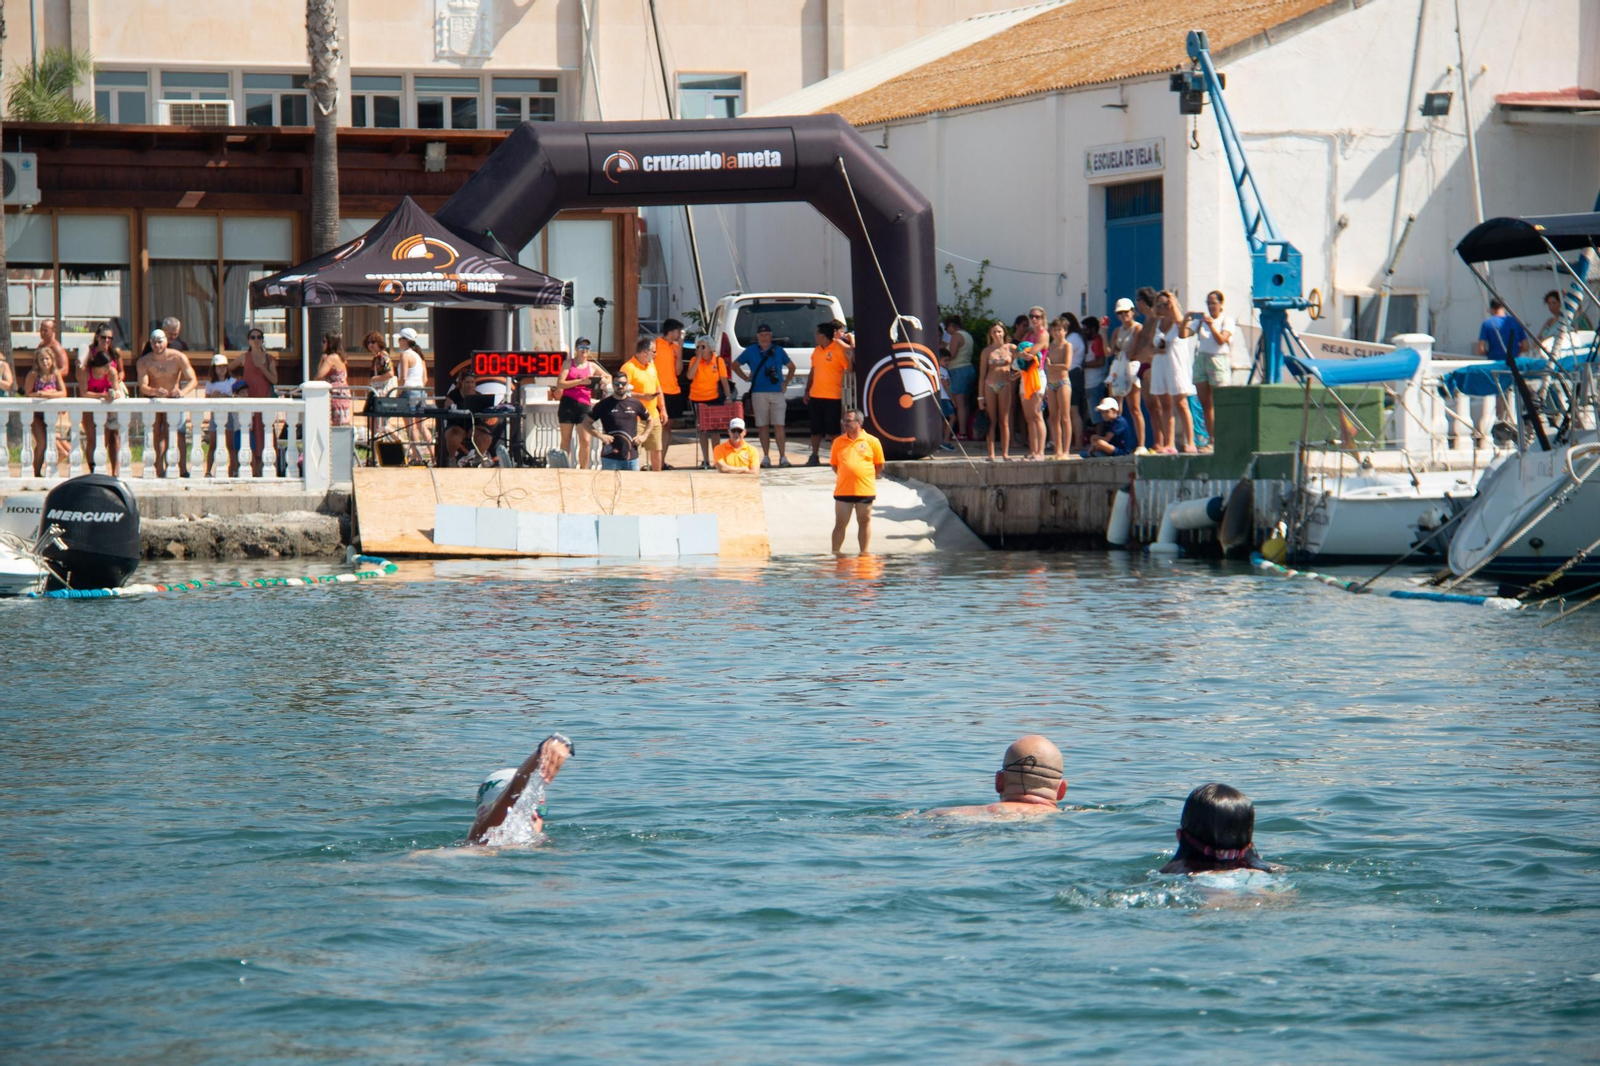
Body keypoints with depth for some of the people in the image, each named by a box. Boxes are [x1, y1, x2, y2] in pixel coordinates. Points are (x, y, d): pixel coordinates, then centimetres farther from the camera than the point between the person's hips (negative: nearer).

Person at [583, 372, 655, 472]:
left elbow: (650, 420, 22)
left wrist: (644, 436, 7)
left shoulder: (635, 403, 8)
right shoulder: (604, 404, 2)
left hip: (632, 456, 3)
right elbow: (586, 423, 4)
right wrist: (600, 435, -9)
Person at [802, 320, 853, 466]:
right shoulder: (816, 351, 13)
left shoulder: (839, 350, -9)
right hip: (815, 396, 7)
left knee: (834, 430, -3)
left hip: (833, 397, -7)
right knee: (816, 429, 10)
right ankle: (814, 457, 18)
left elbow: (850, 369, -10)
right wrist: (807, 391, 17)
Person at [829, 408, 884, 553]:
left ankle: (864, 553, 16)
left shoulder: (872, 441, -2)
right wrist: (846, 476, 7)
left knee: (864, 522, 8)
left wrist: (867, 478, 3)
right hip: (843, 491, 2)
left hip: (865, 491, -2)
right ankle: (835, 553, 10)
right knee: (840, 524, 4)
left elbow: (879, 465, 6)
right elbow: (834, 464, 14)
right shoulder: (838, 442, 5)